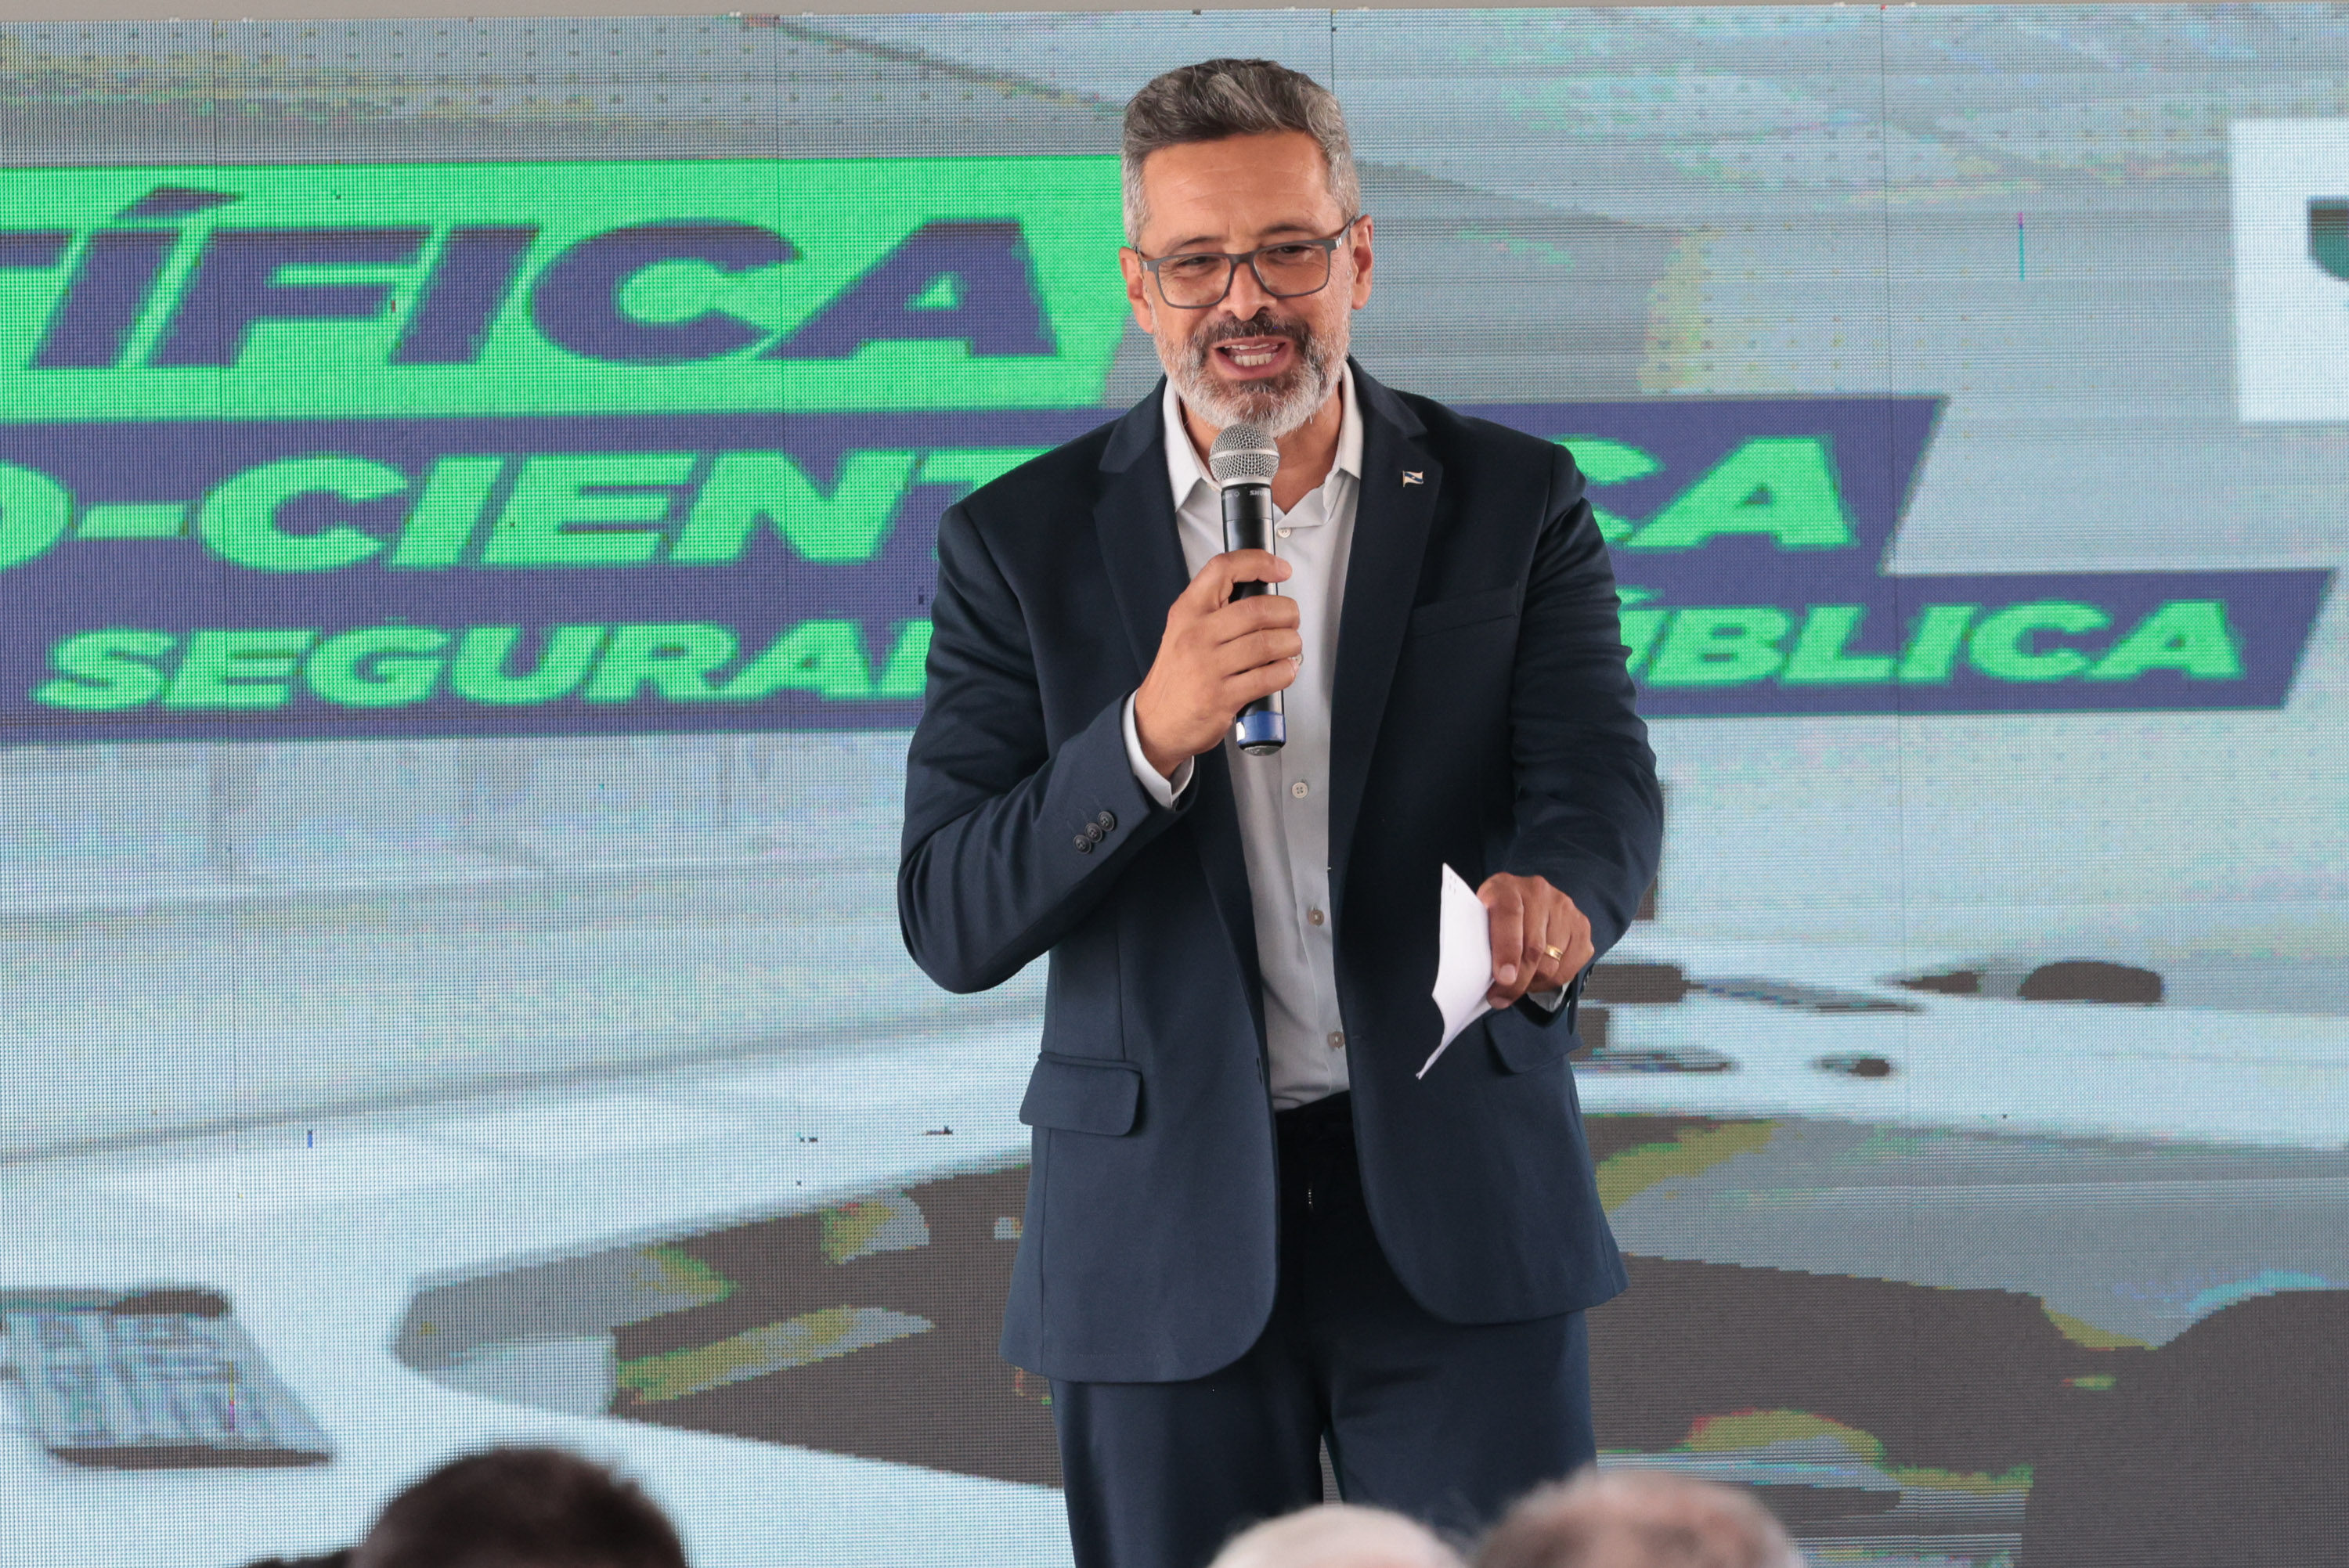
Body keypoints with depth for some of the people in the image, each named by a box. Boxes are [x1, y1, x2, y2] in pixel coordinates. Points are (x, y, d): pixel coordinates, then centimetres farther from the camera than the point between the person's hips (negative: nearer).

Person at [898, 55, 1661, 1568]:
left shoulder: (1515, 505, 3)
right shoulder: (1022, 546, 1)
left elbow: (1600, 784, -9)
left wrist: (1551, 901, -34)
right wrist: (1154, 734, -22)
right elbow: (952, 926, -6)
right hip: (1161, 1241, 0)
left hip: (1457, 1221, 0)